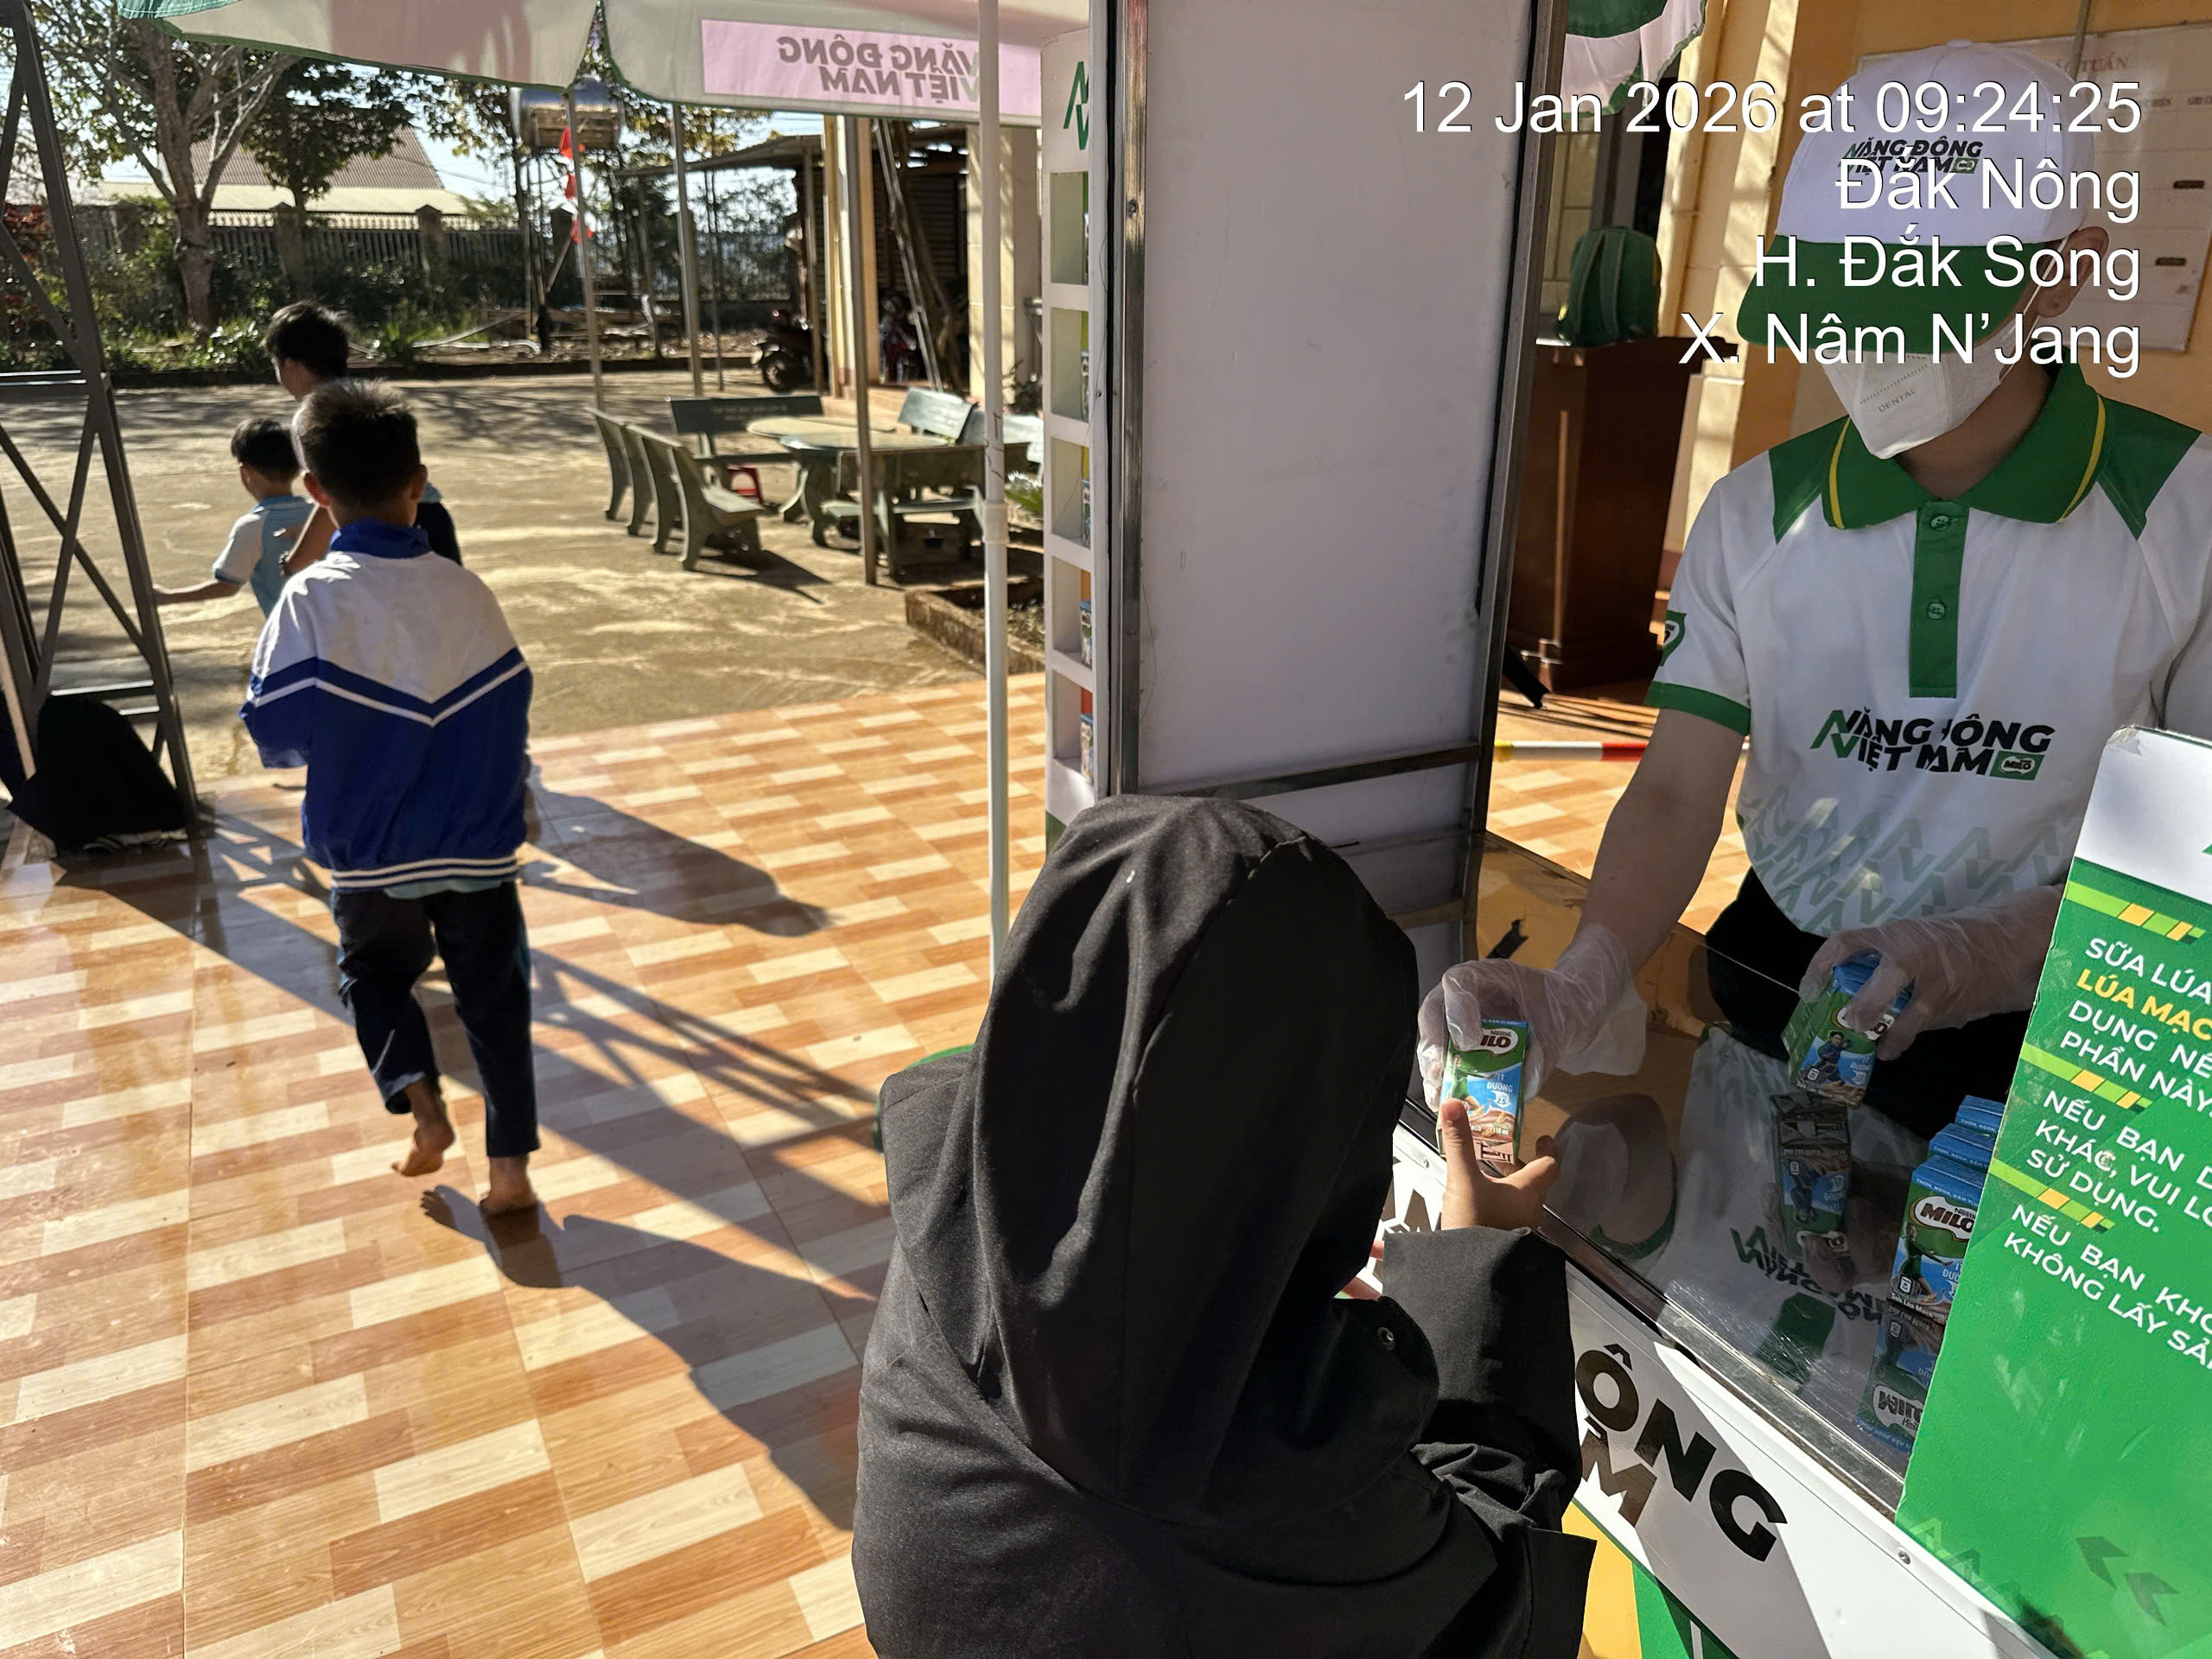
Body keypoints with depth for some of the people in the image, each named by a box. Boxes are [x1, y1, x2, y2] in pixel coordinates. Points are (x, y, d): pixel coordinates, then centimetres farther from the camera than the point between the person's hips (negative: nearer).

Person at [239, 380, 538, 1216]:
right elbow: (510, 717, 0)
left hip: (370, 854, -1)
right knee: (492, 994, 12)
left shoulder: (313, 599, -15)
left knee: (375, 974, 25)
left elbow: (277, 732, -14)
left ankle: (419, 1097, 6)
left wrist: (344, 747, 8)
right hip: (477, 847, 1)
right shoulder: (465, 592, -8)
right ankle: (511, 1165, 13)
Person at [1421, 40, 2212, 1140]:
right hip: (1775, 974, 2)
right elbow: (1677, 791, -8)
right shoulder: (1756, 512, -1)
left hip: (2039, 1030, -1)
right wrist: (1584, 983, -27)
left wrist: (1988, 956, -26)